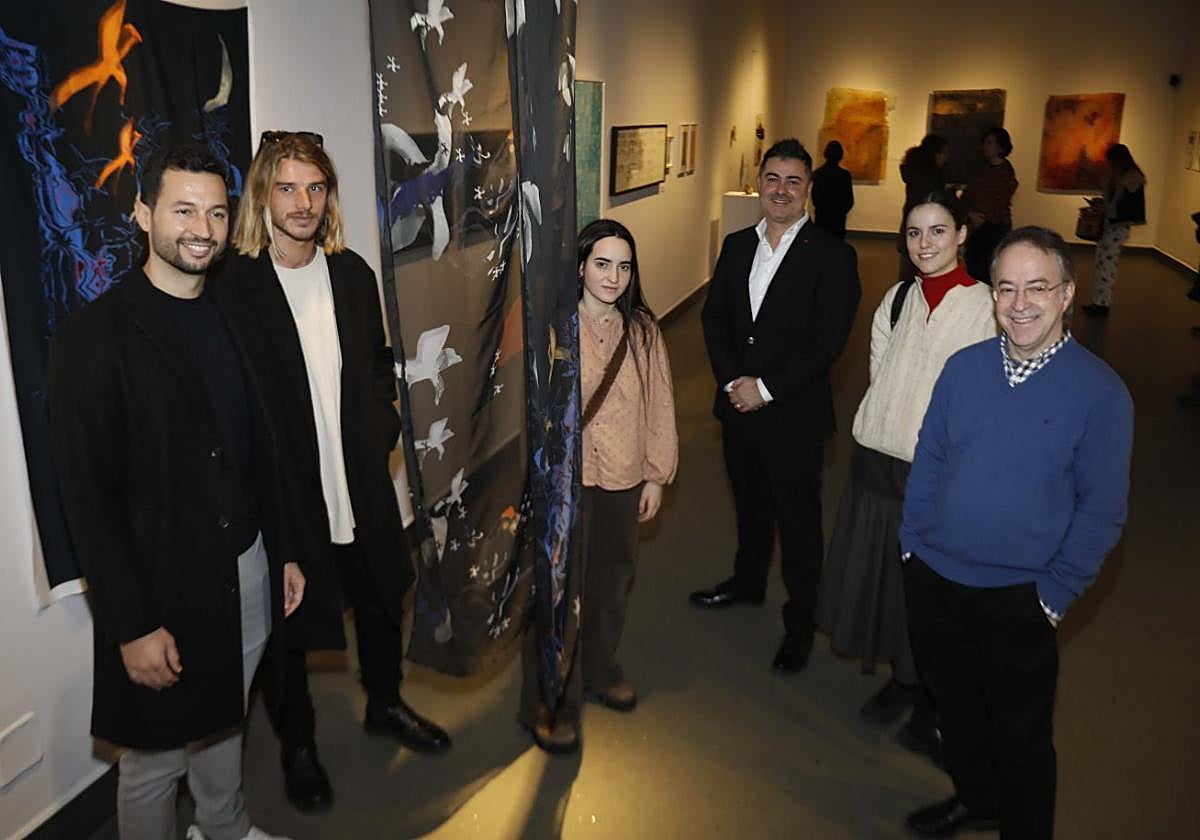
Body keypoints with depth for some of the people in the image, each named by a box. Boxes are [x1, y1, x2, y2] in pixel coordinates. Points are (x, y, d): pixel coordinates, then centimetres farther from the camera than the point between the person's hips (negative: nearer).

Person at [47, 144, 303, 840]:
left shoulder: (235, 323, 6)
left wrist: (284, 550, 11)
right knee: (157, 756, 11)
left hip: (247, 571, 6)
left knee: (225, 721, 24)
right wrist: (132, 626, -16)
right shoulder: (94, 337, -14)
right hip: (165, 588, -6)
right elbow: (88, 496, -15)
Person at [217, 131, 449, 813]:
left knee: (382, 602, 23)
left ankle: (386, 704, 49)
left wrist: (382, 426, 1)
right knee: (286, 627, 15)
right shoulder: (235, 285, -16)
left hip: (361, 485, 5)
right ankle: (298, 743, 40)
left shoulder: (353, 273, 2)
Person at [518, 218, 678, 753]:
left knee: (612, 579, 20)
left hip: (623, 477, 5)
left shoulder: (642, 330, 1)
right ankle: (549, 704, 22)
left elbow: (659, 405, 5)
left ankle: (599, 670, 45)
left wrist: (656, 474, 6)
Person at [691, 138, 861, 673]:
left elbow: (828, 342, -16)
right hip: (738, 407, 5)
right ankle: (748, 581, 46)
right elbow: (714, 318, 5)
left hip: (794, 415, -5)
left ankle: (800, 623, 25)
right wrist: (733, 381, -9)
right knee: (750, 505, 23)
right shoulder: (736, 246, 6)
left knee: (799, 523, 8)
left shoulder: (832, 256, -11)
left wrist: (765, 388, -18)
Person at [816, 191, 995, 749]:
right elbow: (879, 374, 9)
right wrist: (883, 433, 2)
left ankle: (930, 704, 31)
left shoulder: (986, 307, -12)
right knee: (879, 576, 17)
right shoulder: (896, 299, 4)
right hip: (878, 460, 5)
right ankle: (900, 681, 39)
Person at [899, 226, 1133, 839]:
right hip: (932, 580, 4)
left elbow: (1102, 508, -9)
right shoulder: (963, 368, -3)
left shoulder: (1101, 391, -12)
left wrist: (1055, 594, -10)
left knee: (1019, 740, 14)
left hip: (1017, 599, -3)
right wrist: (914, 541, 2)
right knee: (953, 704, 24)